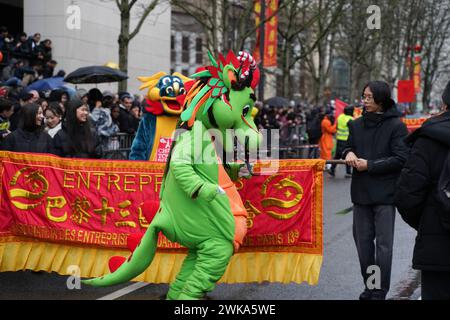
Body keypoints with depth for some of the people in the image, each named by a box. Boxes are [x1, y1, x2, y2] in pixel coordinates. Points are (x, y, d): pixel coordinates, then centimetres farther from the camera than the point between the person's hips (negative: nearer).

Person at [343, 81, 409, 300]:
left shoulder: (396, 125, -6)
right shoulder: (357, 125, 10)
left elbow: (401, 158, -10)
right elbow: (349, 148, 19)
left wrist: (369, 165, -14)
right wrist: (349, 153, -5)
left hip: (385, 192, -5)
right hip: (361, 191, 5)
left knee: (383, 243, -3)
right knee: (362, 240, 10)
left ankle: (380, 292, 2)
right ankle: (369, 287, 22)